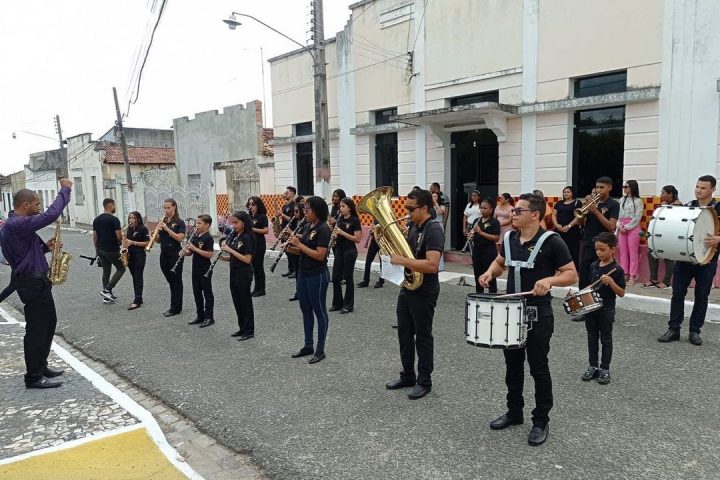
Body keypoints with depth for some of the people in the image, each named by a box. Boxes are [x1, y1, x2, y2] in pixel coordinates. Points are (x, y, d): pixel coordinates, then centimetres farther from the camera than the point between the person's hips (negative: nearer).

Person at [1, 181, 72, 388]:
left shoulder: (18, 225, 14)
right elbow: (51, 215, -30)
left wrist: (45, 247, 3)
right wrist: (65, 190, -20)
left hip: (37, 281, 11)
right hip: (32, 283, -11)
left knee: (48, 323, 18)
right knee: (37, 328, -3)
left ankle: (40, 366, 29)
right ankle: (33, 377, 6)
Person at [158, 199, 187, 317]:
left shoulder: (179, 222, -7)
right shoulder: (163, 221, 10)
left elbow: (180, 238, -19)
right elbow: (159, 240, 12)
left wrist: (167, 228, -23)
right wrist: (156, 233, -10)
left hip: (175, 255, -6)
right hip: (164, 254, 6)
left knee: (176, 281, 1)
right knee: (170, 281, 12)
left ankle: (175, 308, 8)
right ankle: (175, 306, 21)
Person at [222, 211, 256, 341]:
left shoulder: (247, 238, -15)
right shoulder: (235, 237, 10)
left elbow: (247, 259, -21)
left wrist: (230, 250, -21)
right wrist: (225, 258, -3)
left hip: (244, 275, -8)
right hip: (234, 273, 8)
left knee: (245, 302, 0)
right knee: (237, 302, 14)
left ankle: (249, 331, 10)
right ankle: (242, 328, 25)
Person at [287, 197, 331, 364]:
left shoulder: (323, 229, -17)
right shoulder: (307, 227, 9)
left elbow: (320, 255, -23)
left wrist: (299, 244, -20)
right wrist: (291, 248, -4)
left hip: (317, 276, -9)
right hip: (303, 273, 9)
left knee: (319, 311, 2)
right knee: (306, 310, 15)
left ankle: (320, 350, 12)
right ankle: (308, 346, 27)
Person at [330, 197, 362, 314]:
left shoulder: (355, 220, -11)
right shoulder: (340, 219, 9)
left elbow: (357, 239, -16)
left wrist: (342, 232, -21)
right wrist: (334, 233, -5)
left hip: (350, 251, -7)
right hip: (339, 250, 7)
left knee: (348, 278, 1)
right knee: (335, 278, 7)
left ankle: (349, 305, 13)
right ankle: (337, 303, 19)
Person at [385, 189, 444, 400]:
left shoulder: (434, 229, -20)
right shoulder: (413, 226, 7)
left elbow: (432, 265, -30)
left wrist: (402, 260, -27)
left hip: (424, 291, -8)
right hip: (407, 287, 9)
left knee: (422, 336, 4)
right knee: (404, 333, 15)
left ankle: (424, 381, 19)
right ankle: (407, 376, 30)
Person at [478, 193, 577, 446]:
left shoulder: (551, 241, -14)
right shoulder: (509, 238, 4)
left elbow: (572, 274, -13)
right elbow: (500, 262, 22)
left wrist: (550, 280, -31)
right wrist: (490, 272, 1)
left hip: (538, 316, -6)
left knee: (538, 369, 5)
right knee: (512, 365, 16)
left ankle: (541, 421, 20)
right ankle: (514, 412, 33)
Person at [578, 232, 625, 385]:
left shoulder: (617, 269, -12)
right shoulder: (594, 266, 4)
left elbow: (621, 293, -12)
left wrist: (610, 282, -27)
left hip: (607, 310, -5)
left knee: (606, 339, 7)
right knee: (592, 338, 13)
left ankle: (604, 370, 18)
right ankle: (592, 367, 25)